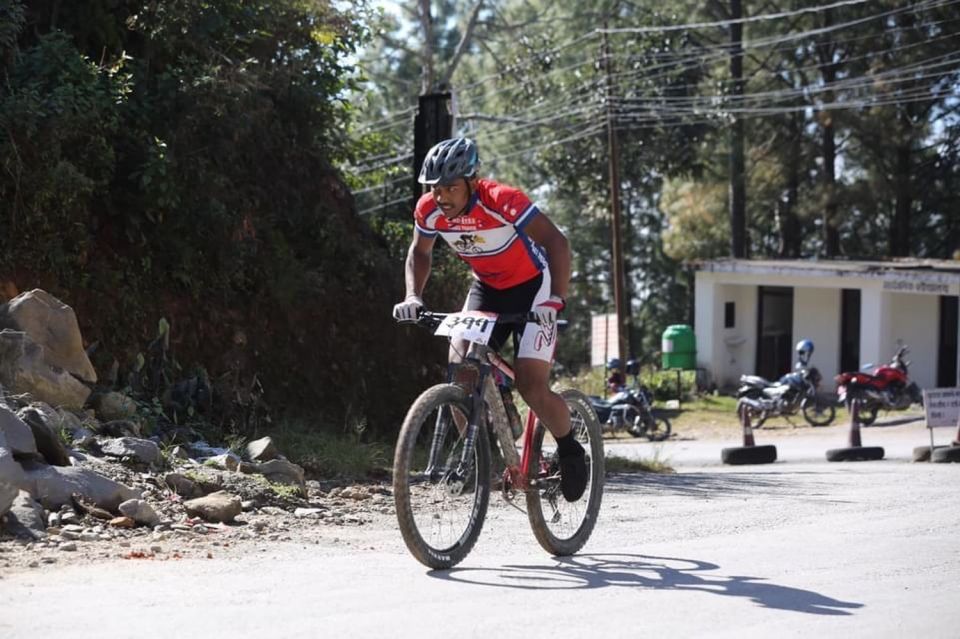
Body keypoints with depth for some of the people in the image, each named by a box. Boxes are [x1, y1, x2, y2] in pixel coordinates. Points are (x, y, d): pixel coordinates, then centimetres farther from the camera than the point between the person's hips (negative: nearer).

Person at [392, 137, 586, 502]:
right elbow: (420, 252, 5)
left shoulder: (502, 201, -31)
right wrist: (413, 297, -11)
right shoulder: (429, 210, -15)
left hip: (533, 287, -5)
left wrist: (555, 300, -42)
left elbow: (556, 243, -31)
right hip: (487, 289, 5)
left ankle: (569, 450, 9)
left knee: (531, 386, -16)